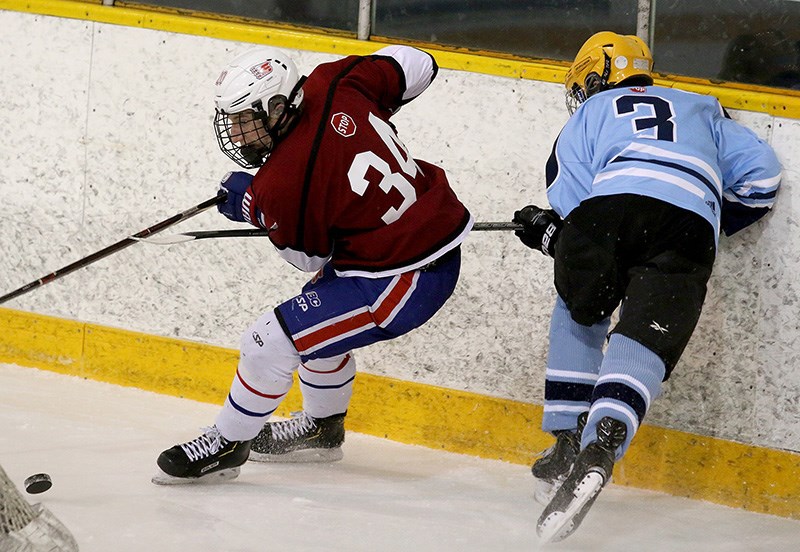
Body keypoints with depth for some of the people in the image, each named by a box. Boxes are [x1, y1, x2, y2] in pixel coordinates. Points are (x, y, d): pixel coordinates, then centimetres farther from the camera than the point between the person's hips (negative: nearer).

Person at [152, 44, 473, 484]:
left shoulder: (282, 183, -23)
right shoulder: (335, 85, -7)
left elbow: (310, 256, -6)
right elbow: (415, 64, 5)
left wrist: (253, 206, 4)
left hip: (405, 281, -10)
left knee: (271, 341, -7)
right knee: (321, 318, 31)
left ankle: (227, 444, 12)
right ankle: (323, 429, 48)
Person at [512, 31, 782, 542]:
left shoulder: (590, 113, 30)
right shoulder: (701, 111, 39)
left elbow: (571, 208, 18)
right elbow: (762, 174, 27)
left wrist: (544, 230, 38)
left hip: (610, 202, -1)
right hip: (690, 225, 1)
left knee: (578, 317, 27)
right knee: (642, 346, -2)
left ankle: (568, 443, 20)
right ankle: (598, 451, -27)